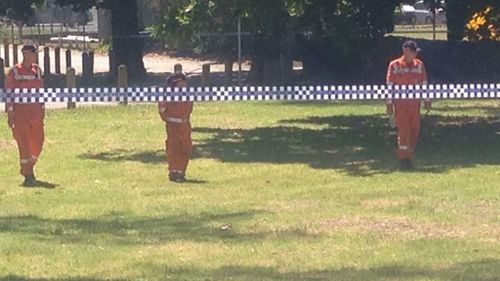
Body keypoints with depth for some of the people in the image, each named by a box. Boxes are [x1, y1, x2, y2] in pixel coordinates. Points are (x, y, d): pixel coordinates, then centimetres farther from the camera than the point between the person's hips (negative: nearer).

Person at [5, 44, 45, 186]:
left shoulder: (37, 70, 10)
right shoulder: (14, 71, -5)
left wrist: (42, 110, 12)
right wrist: (10, 115, -10)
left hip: (36, 112, 5)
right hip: (20, 112, -5)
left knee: (38, 142, 8)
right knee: (24, 144, -4)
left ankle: (28, 168, 31)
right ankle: (28, 176, 2)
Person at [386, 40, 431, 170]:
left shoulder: (419, 65, 9)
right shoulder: (395, 65, -4)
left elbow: (424, 83, 13)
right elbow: (389, 85, -4)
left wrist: (427, 100, 8)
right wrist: (389, 103, -9)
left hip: (415, 103, 5)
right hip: (401, 103, -4)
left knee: (415, 130, 4)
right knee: (404, 131, -6)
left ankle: (409, 157, 15)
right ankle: (402, 159, 2)